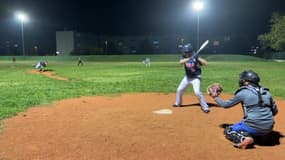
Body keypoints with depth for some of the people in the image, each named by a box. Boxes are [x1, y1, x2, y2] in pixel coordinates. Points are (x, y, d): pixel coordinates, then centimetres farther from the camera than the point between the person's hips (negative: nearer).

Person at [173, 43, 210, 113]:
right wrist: (188, 59, -41)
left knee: (197, 92, -22)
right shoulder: (184, 57, -5)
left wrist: (198, 58, -37)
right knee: (179, 90, 11)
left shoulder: (195, 58, -18)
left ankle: (205, 107, -8)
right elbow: (181, 62, -28)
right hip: (187, 77, 6)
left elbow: (205, 63, -28)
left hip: (196, 77, -6)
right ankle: (178, 103, 36)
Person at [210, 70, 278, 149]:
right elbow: (275, 111, 17)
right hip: (268, 129, 6)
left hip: (253, 127, -6)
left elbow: (226, 104, 5)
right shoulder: (266, 92, 12)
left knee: (227, 131, 12)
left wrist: (215, 97, 21)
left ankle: (244, 138, -15)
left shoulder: (243, 93, -3)